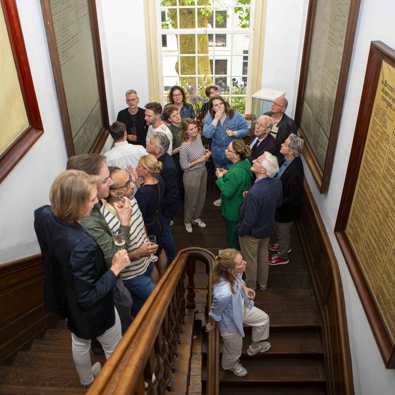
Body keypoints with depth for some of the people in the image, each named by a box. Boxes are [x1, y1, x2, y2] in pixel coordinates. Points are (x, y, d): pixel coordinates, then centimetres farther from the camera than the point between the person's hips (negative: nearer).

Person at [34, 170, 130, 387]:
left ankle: (86, 378, 63)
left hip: (65, 299, 7)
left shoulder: (43, 215, -22)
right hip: (92, 311, -7)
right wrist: (115, 269, -26)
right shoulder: (82, 246, -45)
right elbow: (88, 297, -32)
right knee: (114, 349, 24)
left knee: (79, 341, 35)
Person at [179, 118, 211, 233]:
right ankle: (187, 221, 39)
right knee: (191, 199, 14)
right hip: (191, 175, -7)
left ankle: (196, 217, 48)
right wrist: (199, 160, -21)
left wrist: (206, 153, -8)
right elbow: (184, 166, -21)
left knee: (201, 197, 23)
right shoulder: (184, 147, -28)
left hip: (203, 171, 7)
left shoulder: (198, 137, -7)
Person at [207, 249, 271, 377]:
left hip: (242, 308, 6)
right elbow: (214, 312, -25)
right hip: (231, 322, -6)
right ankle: (230, 365, 62)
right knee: (234, 348, 24)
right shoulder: (224, 294, -48)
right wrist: (211, 324, -7)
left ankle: (255, 347, 55)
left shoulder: (234, 273, -27)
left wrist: (244, 287, -12)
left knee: (264, 319, 26)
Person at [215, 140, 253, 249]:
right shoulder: (245, 162, -6)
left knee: (232, 240, 13)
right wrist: (227, 173, 1)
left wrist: (220, 178, -16)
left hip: (234, 211, -9)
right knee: (239, 236, 29)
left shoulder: (236, 172, -35)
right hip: (242, 208, 9)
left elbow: (227, 192, -28)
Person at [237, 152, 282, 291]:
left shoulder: (254, 193, -40)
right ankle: (262, 283, 51)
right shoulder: (277, 183, -18)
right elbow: (278, 203, 2)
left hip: (252, 232, -6)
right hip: (267, 228, 6)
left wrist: (240, 231, -10)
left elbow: (249, 220, -28)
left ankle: (250, 287, 45)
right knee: (263, 255, 28)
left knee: (250, 260, 20)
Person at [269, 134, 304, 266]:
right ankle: (281, 245, 58)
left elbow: (293, 199, -30)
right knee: (277, 229, 30)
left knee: (283, 231, 19)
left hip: (286, 209, -7)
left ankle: (282, 256, 45)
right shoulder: (288, 160, -13)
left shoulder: (295, 172, -38)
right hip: (279, 205, 7)